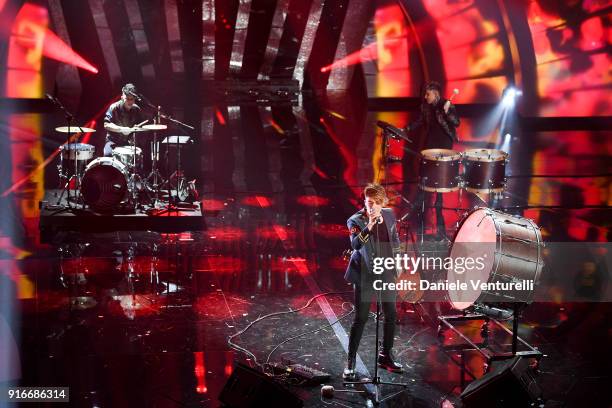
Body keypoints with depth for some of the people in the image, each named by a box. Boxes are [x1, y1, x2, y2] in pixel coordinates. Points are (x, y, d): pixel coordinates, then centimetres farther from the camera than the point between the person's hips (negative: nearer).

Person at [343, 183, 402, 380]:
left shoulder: (389, 215, 3)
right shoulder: (355, 221, -12)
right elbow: (355, 244, -28)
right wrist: (369, 226, -37)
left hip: (387, 273, 5)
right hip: (365, 275, -5)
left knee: (391, 316, 11)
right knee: (360, 319, -4)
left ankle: (385, 356, 27)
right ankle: (350, 362, 5)